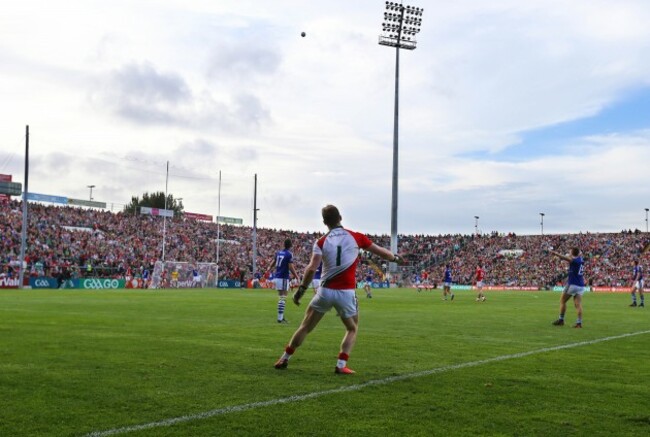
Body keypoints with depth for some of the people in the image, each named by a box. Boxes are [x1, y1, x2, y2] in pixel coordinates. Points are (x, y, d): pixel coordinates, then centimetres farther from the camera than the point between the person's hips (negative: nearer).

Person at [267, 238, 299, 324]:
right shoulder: (289, 254, -11)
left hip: (277, 277, 7)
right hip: (283, 278, -7)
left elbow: (273, 263, 19)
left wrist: (269, 270, 37)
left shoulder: (278, 252, 9)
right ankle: (280, 318, -8)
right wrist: (297, 277, -8)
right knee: (283, 298, -6)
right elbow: (291, 268, -15)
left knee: (281, 297, 15)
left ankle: (281, 317, 17)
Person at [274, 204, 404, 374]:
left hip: (325, 291, 1)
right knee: (352, 330, 21)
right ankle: (341, 365, 8)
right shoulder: (355, 237, 1)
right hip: (346, 293, 0)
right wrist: (396, 258, 27)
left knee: (305, 327, 16)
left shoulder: (321, 242, -1)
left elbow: (311, 268, -13)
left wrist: (301, 289, -6)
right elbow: (381, 252, 10)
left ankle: (284, 359, 24)